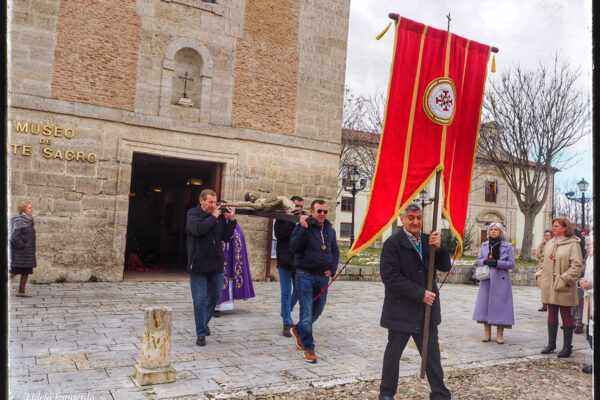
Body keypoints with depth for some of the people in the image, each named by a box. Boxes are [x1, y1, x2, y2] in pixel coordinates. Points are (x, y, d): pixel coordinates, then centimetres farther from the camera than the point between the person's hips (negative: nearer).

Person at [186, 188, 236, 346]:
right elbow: (198, 229, -24)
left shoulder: (219, 215, 8)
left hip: (216, 265, 5)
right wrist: (213, 217, -15)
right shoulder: (193, 214, -4)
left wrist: (231, 220, -2)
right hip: (198, 265, -5)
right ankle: (201, 333, 9)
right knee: (200, 300, -1)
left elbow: (226, 237, 8)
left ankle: (204, 322, 38)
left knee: (215, 296, 15)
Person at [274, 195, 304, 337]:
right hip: (285, 261, -4)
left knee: (298, 290, 12)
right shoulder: (282, 219, 0)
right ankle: (287, 323, 6)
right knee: (286, 292, -2)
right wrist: (290, 220, -17)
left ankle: (286, 312, 38)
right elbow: (280, 235, -16)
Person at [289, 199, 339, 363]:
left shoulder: (330, 230, 10)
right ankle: (308, 347, 10)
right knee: (307, 313, -5)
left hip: (323, 276, 6)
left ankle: (298, 330, 41)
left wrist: (332, 269, 7)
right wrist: (303, 228, -26)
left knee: (318, 310, 16)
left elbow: (335, 251, 20)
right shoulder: (302, 227, -6)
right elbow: (293, 247, -20)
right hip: (305, 276, -5)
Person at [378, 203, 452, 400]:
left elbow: (445, 267, 4)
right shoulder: (393, 243, -11)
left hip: (427, 309, 5)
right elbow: (390, 277, -18)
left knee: (432, 353, 11)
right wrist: (420, 293, -18)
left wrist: (439, 247, -15)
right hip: (401, 310, -4)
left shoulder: (428, 240, 7)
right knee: (393, 352, 11)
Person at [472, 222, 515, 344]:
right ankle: (487, 333, 13)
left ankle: (500, 334, 8)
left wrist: (497, 263, -16)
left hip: (501, 280, -3)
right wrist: (485, 261, -11)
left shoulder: (508, 246, 2)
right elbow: (478, 260, 11)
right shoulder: (484, 245, 12)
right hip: (486, 280, 3)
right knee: (485, 303, 2)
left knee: (500, 304, -3)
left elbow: (511, 264, -3)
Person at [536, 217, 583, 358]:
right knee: (552, 314, 13)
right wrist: (540, 275, 7)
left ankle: (567, 347, 15)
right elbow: (542, 261, 18)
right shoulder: (549, 244, 11)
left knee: (566, 315, 4)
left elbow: (576, 266, -15)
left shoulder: (573, 244, -9)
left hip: (564, 288, -6)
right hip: (549, 286, 6)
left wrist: (564, 280, -18)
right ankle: (551, 344, 23)